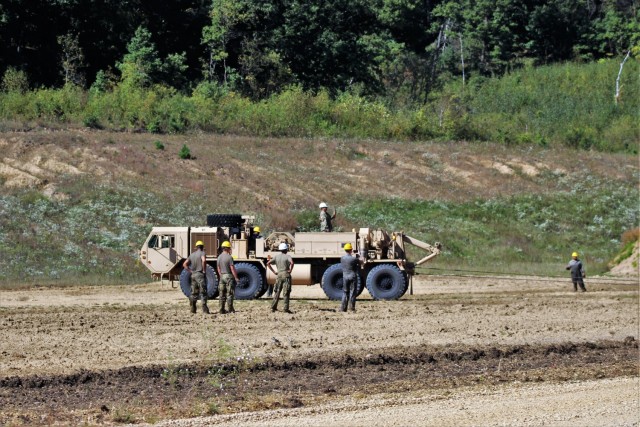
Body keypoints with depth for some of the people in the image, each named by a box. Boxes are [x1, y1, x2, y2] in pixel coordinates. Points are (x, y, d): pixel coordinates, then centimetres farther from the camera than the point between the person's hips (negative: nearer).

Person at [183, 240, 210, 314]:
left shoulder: (192, 255, 13)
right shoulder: (202, 253, -6)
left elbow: (184, 264, 11)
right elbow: (203, 260, -28)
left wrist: (190, 271, 9)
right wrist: (204, 270, -17)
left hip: (193, 275, 6)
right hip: (200, 274, -6)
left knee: (194, 293, 12)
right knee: (203, 292, -5)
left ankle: (193, 308, 9)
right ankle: (204, 308, -11)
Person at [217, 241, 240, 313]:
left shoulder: (219, 257, 6)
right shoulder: (229, 257, -15)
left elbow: (218, 269, 12)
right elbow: (232, 269, -16)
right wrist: (236, 277, -9)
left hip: (222, 276, 6)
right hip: (229, 276, -6)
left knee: (222, 294, 8)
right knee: (230, 294, -1)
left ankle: (222, 309, 8)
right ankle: (230, 309, -1)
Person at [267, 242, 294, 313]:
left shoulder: (276, 257, 7)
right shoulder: (288, 256, -6)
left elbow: (268, 263, 1)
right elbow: (292, 263, -26)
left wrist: (274, 272, 4)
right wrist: (290, 270, -11)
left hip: (279, 275, 4)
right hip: (286, 275, -4)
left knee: (277, 292, 14)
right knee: (286, 293, -3)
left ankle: (273, 307, 13)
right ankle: (286, 308, -8)